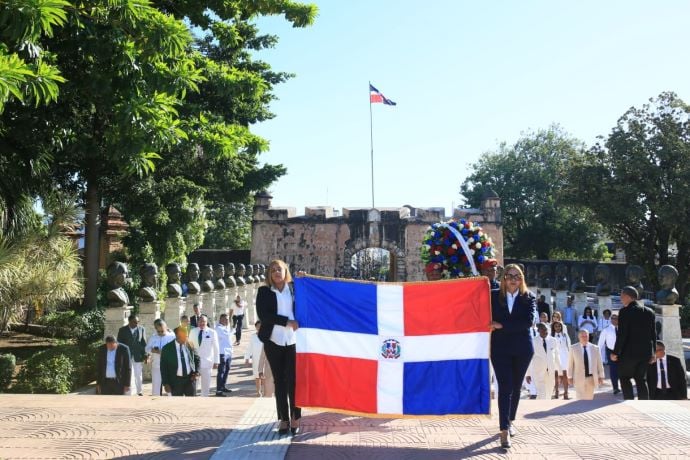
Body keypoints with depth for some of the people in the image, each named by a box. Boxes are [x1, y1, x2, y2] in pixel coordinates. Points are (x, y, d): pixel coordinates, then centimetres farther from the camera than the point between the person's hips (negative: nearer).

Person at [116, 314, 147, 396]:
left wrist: (145, 355, -3)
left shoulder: (142, 329, 3)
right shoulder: (122, 330, 2)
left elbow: (144, 343, 4)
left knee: (139, 375, 7)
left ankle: (140, 391, 22)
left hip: (138, 356, 1)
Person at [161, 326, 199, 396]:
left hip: (190, 378, 1)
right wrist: (165, 383, -6)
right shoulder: (167, 348, -5)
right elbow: (163, 367, -1)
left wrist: (197, 373, -1)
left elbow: (197, 359, 14)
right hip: (176, 380, -1)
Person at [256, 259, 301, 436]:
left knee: (293, 379, -5)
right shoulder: (264, 291, 4)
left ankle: (295, 418, 7)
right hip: (273, 341, 1)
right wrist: (287, 322, -14)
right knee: (279, 381, 6)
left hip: (293, 341, 0)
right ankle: (283, 419, 14)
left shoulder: (294, 288, 7)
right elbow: (263, 315, -7)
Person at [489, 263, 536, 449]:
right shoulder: (494, 296, 1)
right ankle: (504, 430, -9)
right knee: (505, 387, -8)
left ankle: (509, 421, 31)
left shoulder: (528, 298, 0)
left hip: (522, 349, 2)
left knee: (515, 387, 13)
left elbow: (529, 320, -15)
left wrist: (502, 326, -18)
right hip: (500, 348, -2)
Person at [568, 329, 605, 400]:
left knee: (589, 398, 8)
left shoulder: (595, 348, 3)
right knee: (580, 398, -6)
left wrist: (601, 376, 5)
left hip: (591, 378, 2)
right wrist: (570, 377, 0)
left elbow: (599, 363, 7)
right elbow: (570, 364, 1)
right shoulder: (573, 348, 0)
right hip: (579, 378, -2)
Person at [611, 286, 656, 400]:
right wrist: (653, 352, 16)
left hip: (629, 352, -6)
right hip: (645, 353, 6)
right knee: (641, 380, 13)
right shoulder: (649, 311, 6)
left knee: (625, 378, 7)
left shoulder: (625, 311, -13)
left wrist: (615, 352, -8)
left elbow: (622, 334, -16)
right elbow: (653, 334, 9)